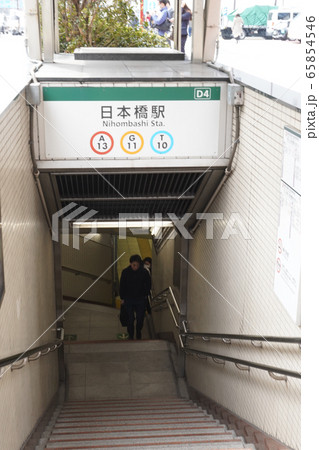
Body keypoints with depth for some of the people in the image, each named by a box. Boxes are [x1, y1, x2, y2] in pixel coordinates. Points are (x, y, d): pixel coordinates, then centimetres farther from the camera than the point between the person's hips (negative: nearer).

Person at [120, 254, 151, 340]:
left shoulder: (144, 272, -10)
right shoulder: (125, 272, -9)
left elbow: (148, 285, 5)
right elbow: (122, 286, 1)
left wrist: (144, 294, 3)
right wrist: (122, 298, 3)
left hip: (140, 300, 1)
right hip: (129, 299, -1)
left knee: (140, 318, 7)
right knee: (130, 319, 2)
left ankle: (138, 332, 33)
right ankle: (130, 335, 20)